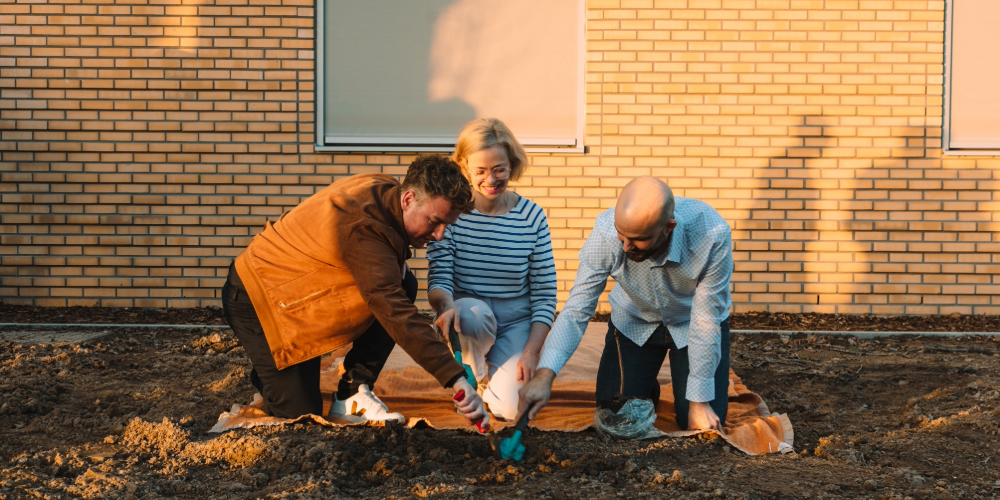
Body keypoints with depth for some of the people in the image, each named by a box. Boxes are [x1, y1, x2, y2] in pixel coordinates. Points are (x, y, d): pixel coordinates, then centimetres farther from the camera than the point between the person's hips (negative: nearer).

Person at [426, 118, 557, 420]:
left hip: (516, 324, 1)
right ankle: (478, 379, -3)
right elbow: (439, 278, -11)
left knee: (510, 408, -20)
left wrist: (531, 352, -14)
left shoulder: (532, 217, -5)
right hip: (469, 317, -1)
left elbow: (545, 294, -3)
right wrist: (445, 305, -36)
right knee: (472, 314, -38)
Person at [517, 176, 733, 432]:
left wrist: (699, 401, -22)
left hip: (690, 322, -1)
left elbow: (706, 321, -28)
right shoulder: (605, 232, -33)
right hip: (634, 322, 1)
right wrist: (544, 375, -42)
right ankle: (646, 387, 29)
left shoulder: (712, 235, -37)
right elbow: (577, 310, -28)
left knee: (705, 426, -9)